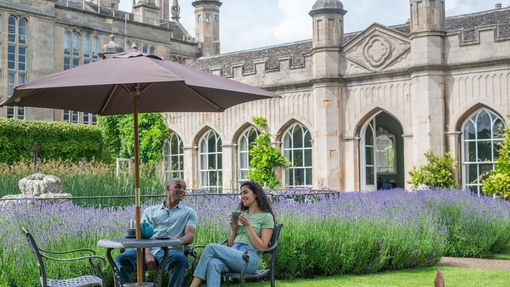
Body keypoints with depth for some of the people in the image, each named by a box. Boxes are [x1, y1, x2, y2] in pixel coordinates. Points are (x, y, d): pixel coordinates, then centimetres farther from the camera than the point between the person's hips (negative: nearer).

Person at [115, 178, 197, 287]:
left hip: (170, 251, -1)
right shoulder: (150, 211, 26)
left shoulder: (189, 212, 24)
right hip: (149, 250, 1)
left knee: (180, 259, -39)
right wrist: (147, 254, -12)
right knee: (122, 259, -30)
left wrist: (181, 240, -21)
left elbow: (190, 235, 6)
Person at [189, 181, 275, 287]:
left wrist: (248, 225, -6)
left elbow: (262, 247, -3)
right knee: (213, 264, -34)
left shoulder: (266, 216, 7)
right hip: (233, 255, 5)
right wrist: (233, 228, 6)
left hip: (250, 258, -5)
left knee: (211, 247, -27)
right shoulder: (241, 214, 24)